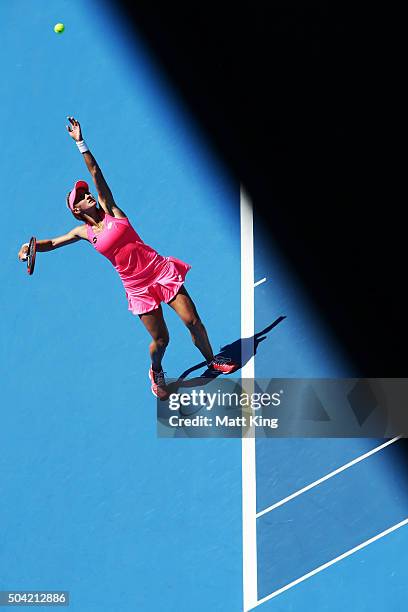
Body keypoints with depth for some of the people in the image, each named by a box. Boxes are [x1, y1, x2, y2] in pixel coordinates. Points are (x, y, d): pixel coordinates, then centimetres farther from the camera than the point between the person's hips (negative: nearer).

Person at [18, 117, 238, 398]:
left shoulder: (110, 211, 2)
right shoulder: (84, 233, 3)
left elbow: (96, 173, -3)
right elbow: (52, 243, 12)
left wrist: (81, 143, -8)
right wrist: (33, 246, -7)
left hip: (161, 270, 1)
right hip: (138, 288, -1)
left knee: (193, 321, -1)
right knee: (160, 339, 0)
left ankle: (213, 360, 23)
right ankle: (156, 372, 32)